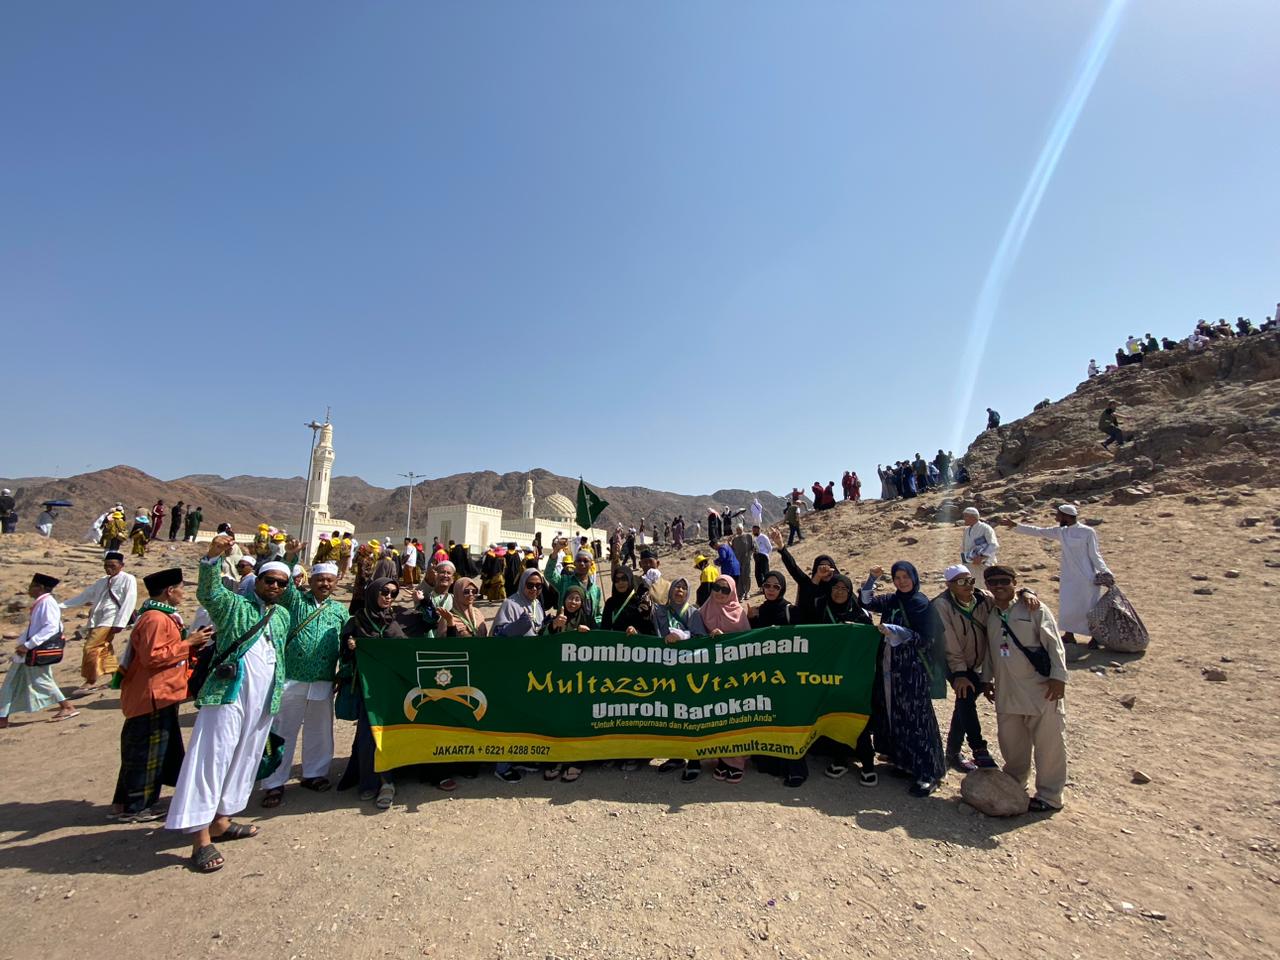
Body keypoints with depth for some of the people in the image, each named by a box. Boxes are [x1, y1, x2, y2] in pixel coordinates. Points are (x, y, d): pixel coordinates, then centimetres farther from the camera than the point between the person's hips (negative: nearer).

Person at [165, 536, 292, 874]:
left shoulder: (284, 615, 16)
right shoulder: (234, 605, -2)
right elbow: (208, 593, -22)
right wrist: (213, 557, -36)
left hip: (264, 701, 6)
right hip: (229, 694, -6)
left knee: (245, 760, 13)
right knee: (212, 758, -6)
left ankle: (221, 820, 26)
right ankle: (202, 837, 0)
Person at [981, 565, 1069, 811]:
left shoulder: (1034, 610, -8)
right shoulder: (990, 615, 8)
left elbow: (1054, 644, -8)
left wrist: (1058, 676, -14)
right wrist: (987, 679, 16)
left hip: (1041, 690, -5)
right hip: (1007, 692, 5)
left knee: (1048, 743, 5)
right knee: (1010, 742, 15)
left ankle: (1049, 796, 21)